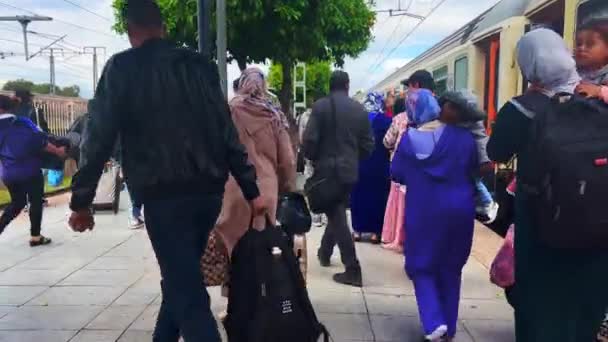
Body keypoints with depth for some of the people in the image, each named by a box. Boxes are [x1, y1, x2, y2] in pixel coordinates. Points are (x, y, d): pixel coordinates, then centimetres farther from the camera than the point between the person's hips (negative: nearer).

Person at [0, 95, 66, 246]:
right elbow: (41, 141, -15)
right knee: (36, 202, 7)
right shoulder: (23, 123, -9)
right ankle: (35, 236, 10)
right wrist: (58, 151, -8)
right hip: (30, 172, -4)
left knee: (17, 203, 22)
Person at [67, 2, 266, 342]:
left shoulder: (122, 67, 0)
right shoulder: (200, 66, 11)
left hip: (164, 195, -5)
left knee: (187, 293, -1)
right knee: (182, 279, 22)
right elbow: (228, 133, 8)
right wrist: (252, 190, 8)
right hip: (209, 191, 6)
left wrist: (81, 200, 3)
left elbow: (100, 136, -5)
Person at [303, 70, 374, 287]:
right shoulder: (360, 109, 5)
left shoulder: (320, 106, -7)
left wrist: (312, 159, 5)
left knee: (337, 216, -2)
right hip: (350, 170, 5)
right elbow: (368, 144, 4)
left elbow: (309, 139, -13)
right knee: (337, 212, 21)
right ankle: (324, 253, 37)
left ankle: (353, 270, -4)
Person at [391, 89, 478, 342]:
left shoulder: (409, 139, -7)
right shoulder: (463, 137, -6)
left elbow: (397, 175, 2)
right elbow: (473, 171, 6)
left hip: (423, 212, -2)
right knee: (450, 268, 16)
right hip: (459, 210, 2)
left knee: (422, 267, 11)